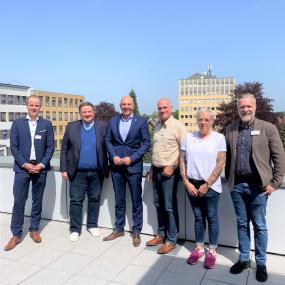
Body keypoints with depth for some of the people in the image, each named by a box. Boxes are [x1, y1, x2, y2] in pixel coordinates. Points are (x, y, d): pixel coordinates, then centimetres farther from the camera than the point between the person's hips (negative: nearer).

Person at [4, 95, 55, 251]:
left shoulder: (46, 124, 6)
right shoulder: (17, 123, 5)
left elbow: (50, 147, 2)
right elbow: (14, 147, 1)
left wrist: (42, 164, -9)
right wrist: (25, 164, -10)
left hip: (40, 168, 1)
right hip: (22, 168, -1)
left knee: (37, 201, 9)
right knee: (19, 202, -1)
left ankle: (34, 230, 23)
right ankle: (16, 235, 9)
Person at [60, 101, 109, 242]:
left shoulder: (102, 126, 1)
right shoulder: (71, 127, 3)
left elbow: (108, 147, 2)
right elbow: (64, 149, 4)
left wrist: (107, 168, -3)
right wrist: (64, 169, -1)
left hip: (97, 172, 1)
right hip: (78, 172, 0)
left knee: (94, 199, 12)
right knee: (76, 201, 4)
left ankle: (92, 225, 29)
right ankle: (75, 229, 16)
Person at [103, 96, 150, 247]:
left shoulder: (141, 121, -2)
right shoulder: (113, 121, 8)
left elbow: (146, 143, -4)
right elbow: (108, 140, 9)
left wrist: (132, 158, -12)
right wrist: (113, 156, -7)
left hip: (134, 166, -3)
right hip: (116, 165, 3)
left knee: (136, 201, 5)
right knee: (119, 200, 14)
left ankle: (136, 232, 19)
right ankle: (118, 229, 28)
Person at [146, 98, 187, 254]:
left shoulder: (178, 126, -10)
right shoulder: (157, 126, 12)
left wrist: (172, 166, -17)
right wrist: (152, 168, 15)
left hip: (169, 171, -7)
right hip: (156, 170, 7)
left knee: (169, 206, 1)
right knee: (158, 204, 15)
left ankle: (171, 240, 14)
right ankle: (161, 234, 29)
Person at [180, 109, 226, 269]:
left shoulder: (219, 138, -4)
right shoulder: (189, 137, 4)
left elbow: (221, 164, -8)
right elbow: (182, 161, 5)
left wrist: (206, 185, -11)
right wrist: (187, 183, -3)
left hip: (211, 186, -3)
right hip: (192, 185, 3)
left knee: (212, 218, 7)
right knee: (198, 217, 14)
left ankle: (212, 251, 23)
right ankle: (199, 248, 28)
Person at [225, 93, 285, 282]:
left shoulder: (268, 128, -4)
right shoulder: (230, 130, 5)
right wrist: (229, 179, 7)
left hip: (258, 186, -3)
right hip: (237, 185, 3)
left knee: (260, 226, 10)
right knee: (242, 224, 15)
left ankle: (261, 263, 26)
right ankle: (244, 259, 30)